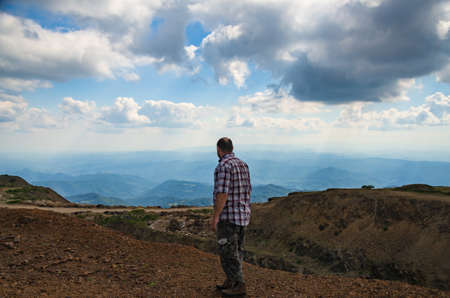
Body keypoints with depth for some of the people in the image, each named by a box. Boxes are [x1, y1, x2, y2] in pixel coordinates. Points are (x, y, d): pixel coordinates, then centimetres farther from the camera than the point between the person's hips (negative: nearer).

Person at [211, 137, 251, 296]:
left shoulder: (223, 166, -18)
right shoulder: (243, 165, 10)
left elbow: (222, 193, -24)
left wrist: (215, 217, -19)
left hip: (228, 216, -9)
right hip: (243, 215, 9)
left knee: (228, 252, 1)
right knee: (235, 250, 17)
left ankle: (239, 286, 9)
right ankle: (230, 281, 28)